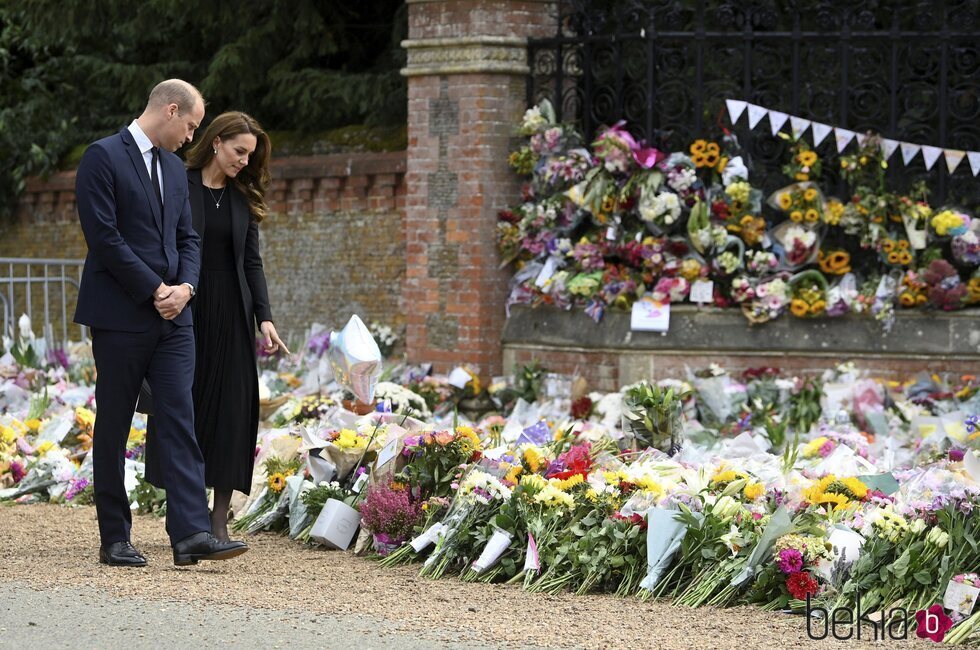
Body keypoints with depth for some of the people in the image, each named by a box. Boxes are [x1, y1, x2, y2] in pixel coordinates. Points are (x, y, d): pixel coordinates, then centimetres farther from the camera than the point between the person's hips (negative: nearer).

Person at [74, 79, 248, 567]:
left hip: (172, 315, 7)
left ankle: (191, 534, -11)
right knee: (113, 427, 2)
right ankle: (114, 539, 8)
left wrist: (184, 286, -3)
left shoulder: (175, 168, 18)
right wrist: (155, 290, -13)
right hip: (121, 316, -7)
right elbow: (103, 236, -14)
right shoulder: (103, 157, -7)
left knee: (180, 420, -4)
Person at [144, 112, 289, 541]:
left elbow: (252, 261, 10)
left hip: (231, 316, 4)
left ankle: (219, 519, 3)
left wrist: (265, 318, 0)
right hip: (185, 312, -4)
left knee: (232, 410, -1)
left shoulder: (242, 198, 10)